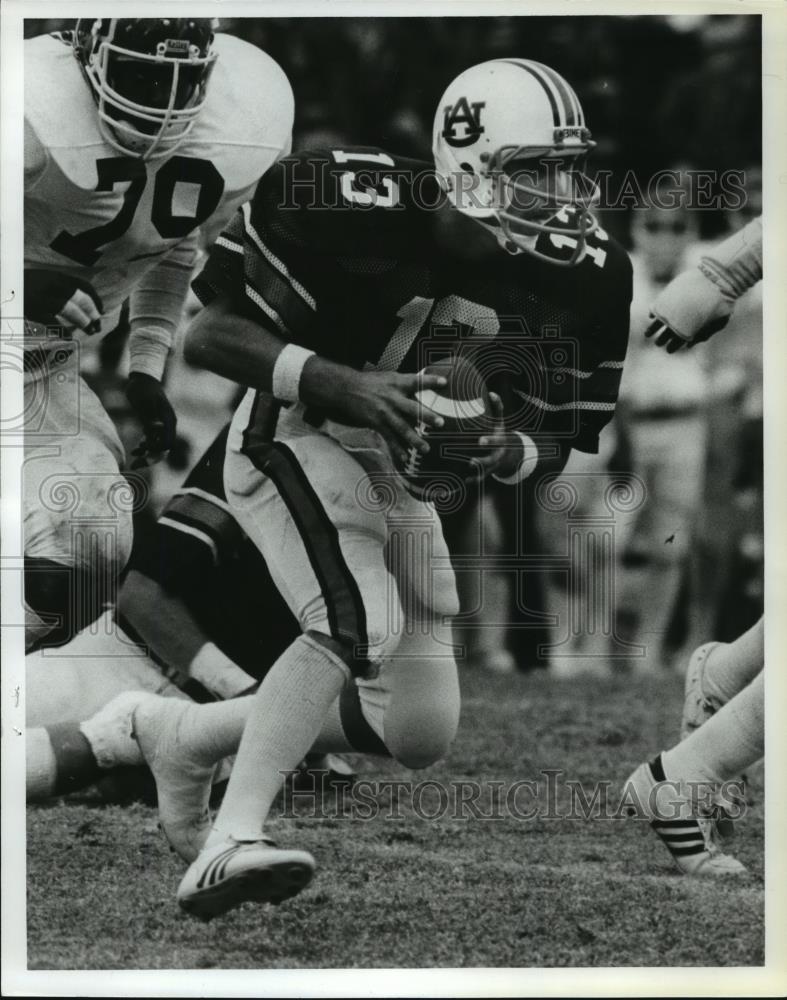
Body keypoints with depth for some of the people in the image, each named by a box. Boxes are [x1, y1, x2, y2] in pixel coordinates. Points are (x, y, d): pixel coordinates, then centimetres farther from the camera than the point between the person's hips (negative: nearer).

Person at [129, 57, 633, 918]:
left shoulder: (585, 279, -9)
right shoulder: (362, 212, -25)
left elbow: (556, 437, 2)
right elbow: (208, 337, -21)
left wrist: (507, 450, -23)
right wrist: (340, 383, -34)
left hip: (403, 476, 7)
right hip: (296, 437, -7)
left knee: (417, 739, 6)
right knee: (363, 620, -33)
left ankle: (182, 733, 25)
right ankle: (231, 845, -31)